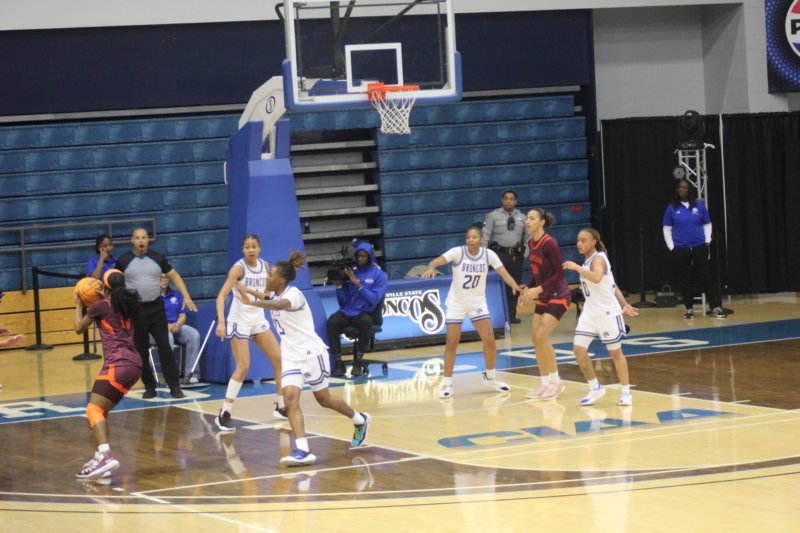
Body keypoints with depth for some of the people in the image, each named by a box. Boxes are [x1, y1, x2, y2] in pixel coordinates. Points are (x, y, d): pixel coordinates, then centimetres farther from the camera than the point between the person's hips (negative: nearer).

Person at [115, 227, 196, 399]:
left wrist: (186, 296, -2)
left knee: (165, 346, -6)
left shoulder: (157, 258, 2)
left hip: (156, 308, 1)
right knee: (141, 351, 3)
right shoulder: (123, 261, -2)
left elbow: (174, 276, 7)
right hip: (135, 310, 0)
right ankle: (149, 387, 14)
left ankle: (174, 386, -2)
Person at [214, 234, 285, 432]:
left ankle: (281, 407, 20)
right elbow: (221, 295, -25)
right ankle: (224, 414, -7)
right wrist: (221, 322, -37)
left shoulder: (265, 266, 1)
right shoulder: (239, 268, -17)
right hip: (239, 321, -7)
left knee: (279, 359, 6)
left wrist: (264, 295, -6)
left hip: (258, 319, 7)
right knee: (243, 368, -13)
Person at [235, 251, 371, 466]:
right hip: (290, 356, 7)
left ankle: (360, 420, 38)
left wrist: (253, 302, -59)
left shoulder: (293, 294, -20)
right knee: (290, 397, -16)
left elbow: (281, 305, -45)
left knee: (324, 399, 9)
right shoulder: (277, 295, 4)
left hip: (311, 352, -7)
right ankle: (303, 450, -25)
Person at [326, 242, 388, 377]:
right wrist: (339, 284, -8)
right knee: (332, 321, -31)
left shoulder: (380, 275, 1)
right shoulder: (350, 272, 8)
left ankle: (358, 362, -25)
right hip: (347, 312, 2)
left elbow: (374, 300, -12)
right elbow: (343, 302, 8)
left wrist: (358, 284, -19)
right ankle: (338, 362, -24)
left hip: (365, 314, -2)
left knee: (366, 321, -38)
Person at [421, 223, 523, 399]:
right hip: (456, 303, -2)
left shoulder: (488, 254, -11)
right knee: (452, 343, -6)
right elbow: (437, 261, -31)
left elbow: (504, 274, -15)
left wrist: (517, 288, -34)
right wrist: (431, 268, -55)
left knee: (489, 340, -3)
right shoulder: (458, 252, -19)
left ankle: (490, 376, 18)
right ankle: (447, 383, 5)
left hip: (478, 302, 2)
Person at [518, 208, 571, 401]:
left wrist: (538, 289, -23)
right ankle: (546, 384, 13)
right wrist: (528, 289, 4)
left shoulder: (549, 244, -19)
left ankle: (555, 381, -4)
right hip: (543, 297, 8)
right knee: (536, 338, 4)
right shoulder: (531, 244, 5)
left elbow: (559, 273, -20)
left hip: (558, 296, -8)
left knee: (541, 336, -16)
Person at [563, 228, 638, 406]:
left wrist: (576, 267, -32)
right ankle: (595, 388, 9)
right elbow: (612, 285, 16)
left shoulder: (598, 258, -14)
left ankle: (625, 392, 16)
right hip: (590, 311, 8)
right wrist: (624, 304, 15)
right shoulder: (588, 260, 12)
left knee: (615, 352, 3)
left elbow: (597, 277, -38)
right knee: (578, 349, -4)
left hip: (607, 312, -8)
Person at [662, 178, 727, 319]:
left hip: (699, 247, 0)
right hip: (680, 249, 0)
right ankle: (689, 309, 14)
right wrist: (671, 247, -2)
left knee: (705, 277, -1)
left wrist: (707, 241, 0)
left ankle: (715, 307, 3)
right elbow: (667, 229, 5)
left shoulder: (699, 205, 3)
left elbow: (707, 224, 10)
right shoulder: (672, 208, 1)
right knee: (684, 280, 3)